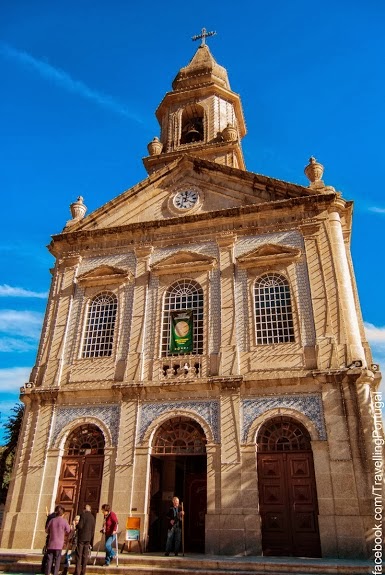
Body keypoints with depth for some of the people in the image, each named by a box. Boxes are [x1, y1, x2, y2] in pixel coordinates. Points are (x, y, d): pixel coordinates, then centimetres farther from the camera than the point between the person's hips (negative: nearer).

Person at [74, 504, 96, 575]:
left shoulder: (83, 515, -6)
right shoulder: (92, 517, 11)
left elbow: (80, 526, -16)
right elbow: (93, 530, 13)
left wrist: (76, 527, 7)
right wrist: (91, 542, 18)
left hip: (81, 538, -5)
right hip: (88, 538, 5)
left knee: (79, 555, 1)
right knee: (85, 556, 9)